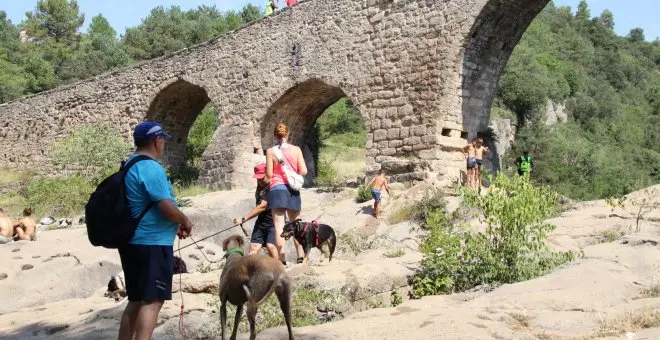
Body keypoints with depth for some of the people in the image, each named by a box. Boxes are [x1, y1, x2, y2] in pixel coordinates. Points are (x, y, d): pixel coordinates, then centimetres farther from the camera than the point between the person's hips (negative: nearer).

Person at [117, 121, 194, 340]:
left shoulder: (131, 166, 15)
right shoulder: (150, 167, -16)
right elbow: (166, 206, -22)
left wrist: (175, 225, 15)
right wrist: (185, 221, -3)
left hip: (133, 242, 10)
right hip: (153, 244, -10)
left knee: (137, 300, 16)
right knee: (152, 301, -6)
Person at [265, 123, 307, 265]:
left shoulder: (271, 151, -5)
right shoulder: (296, 149, 1)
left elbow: (269, 174, -6)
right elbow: (304, 171, 0)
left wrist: (266, 181, 15)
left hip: (277, 189, -3)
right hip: (292, 190, 3)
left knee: (279, 226, -2)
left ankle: (282, 258, -6)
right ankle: (301, 255, 16)